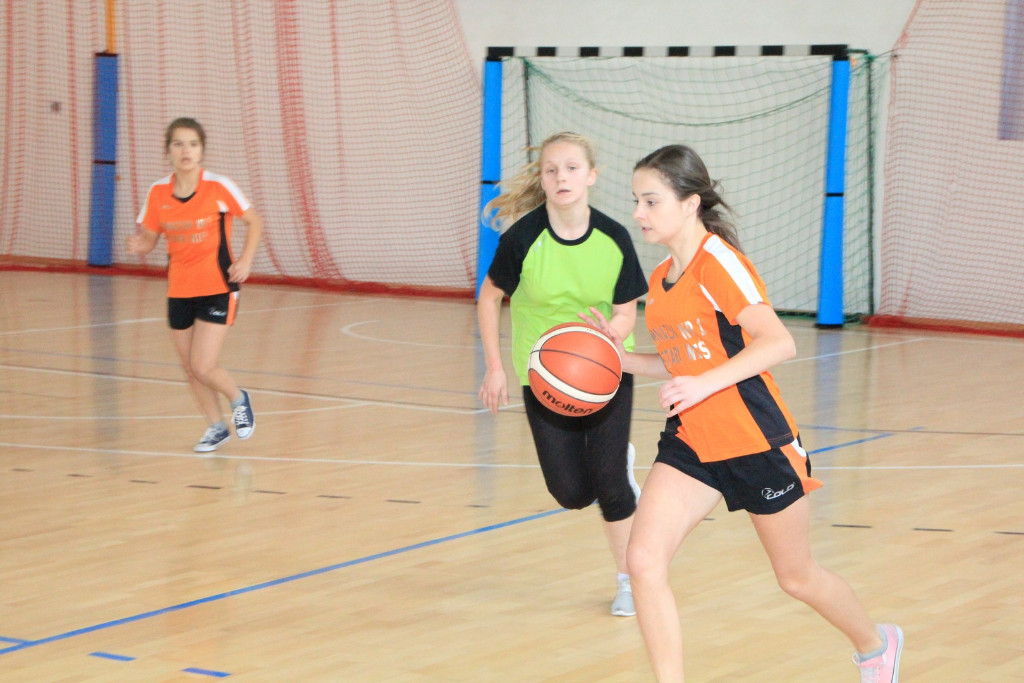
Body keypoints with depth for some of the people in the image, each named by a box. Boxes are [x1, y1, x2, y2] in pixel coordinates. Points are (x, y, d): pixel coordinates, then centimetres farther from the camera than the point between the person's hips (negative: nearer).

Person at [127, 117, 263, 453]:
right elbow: (148, 238, 5)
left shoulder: (218, 187, -13)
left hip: (217, 287, -4)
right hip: (179, 290, 4)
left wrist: (245, 260, -13)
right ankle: (216, 427, 33)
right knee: (190, 369, 11)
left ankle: (239, 399, 20)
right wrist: (139, 245, -18)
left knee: (202, 367, -11)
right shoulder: (158, 192, -3)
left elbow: (254, 221, -1)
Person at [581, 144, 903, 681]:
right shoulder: (660, 279, 8)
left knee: (796, 577, 11)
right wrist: (621, 357, 3)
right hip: (690, 441, 7)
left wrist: (705, 384, -33)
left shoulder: (718, 262, -17)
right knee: (643, 561, -13)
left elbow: (779, 343, -26)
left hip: (755, 441, -7)